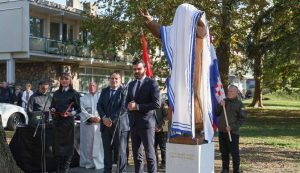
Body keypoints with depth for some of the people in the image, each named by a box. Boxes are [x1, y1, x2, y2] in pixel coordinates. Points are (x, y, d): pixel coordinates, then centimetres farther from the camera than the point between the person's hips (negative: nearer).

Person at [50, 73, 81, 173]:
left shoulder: (74, 93, 0)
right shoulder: (56, 93, 13)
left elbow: (78, 109, -3)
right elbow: (52, 106, 15)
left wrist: (70, 113, -19)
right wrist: (52, 110, -7)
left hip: (68, 121, -4)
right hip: (57, 121, 4)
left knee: (67, 144, 1)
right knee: (57, 144, 6)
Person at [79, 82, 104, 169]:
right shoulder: (83, 98, 12)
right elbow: (82, 110, -1)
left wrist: (100, 118, -16)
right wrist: (91, 118, -14)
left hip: (99, 124, -1)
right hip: (87, 124, 1)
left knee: (98, 143, -3)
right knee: (87, 144, 1)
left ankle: (99, 162, 2)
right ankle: (87, 162, 7)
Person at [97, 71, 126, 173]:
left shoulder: (123, 91, -3)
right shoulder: (104, 91, 15)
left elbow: (122, 107, -12)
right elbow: (99, 105, 9)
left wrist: (112, 119, -15)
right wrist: (104, 118, -7)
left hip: (118, 124, -4)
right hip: (105, 124, 5)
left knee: (118, 149, 0)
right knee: (107, 150, 7)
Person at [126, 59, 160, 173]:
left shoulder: (152, 83, -6)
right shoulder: (131, 84, 16)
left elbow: (157, 104, -14)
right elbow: (127, 103, 18)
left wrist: (137, 106, -17)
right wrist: (130, 106, -7)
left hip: (146, 123, -6)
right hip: (134, 123, 6)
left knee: (150, 154, -4)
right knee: (136, 154, 11)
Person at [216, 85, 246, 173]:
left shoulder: (239, 104, -3)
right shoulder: (224, 101, 13)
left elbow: (242, 118, -8)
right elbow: (217, 113, 12)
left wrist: (232, 127, -17)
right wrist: (220, 106, -6)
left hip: (233, 132, -5)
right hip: (222, 131, 5)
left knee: (234, 152, -3)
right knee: (224, 152, 13)